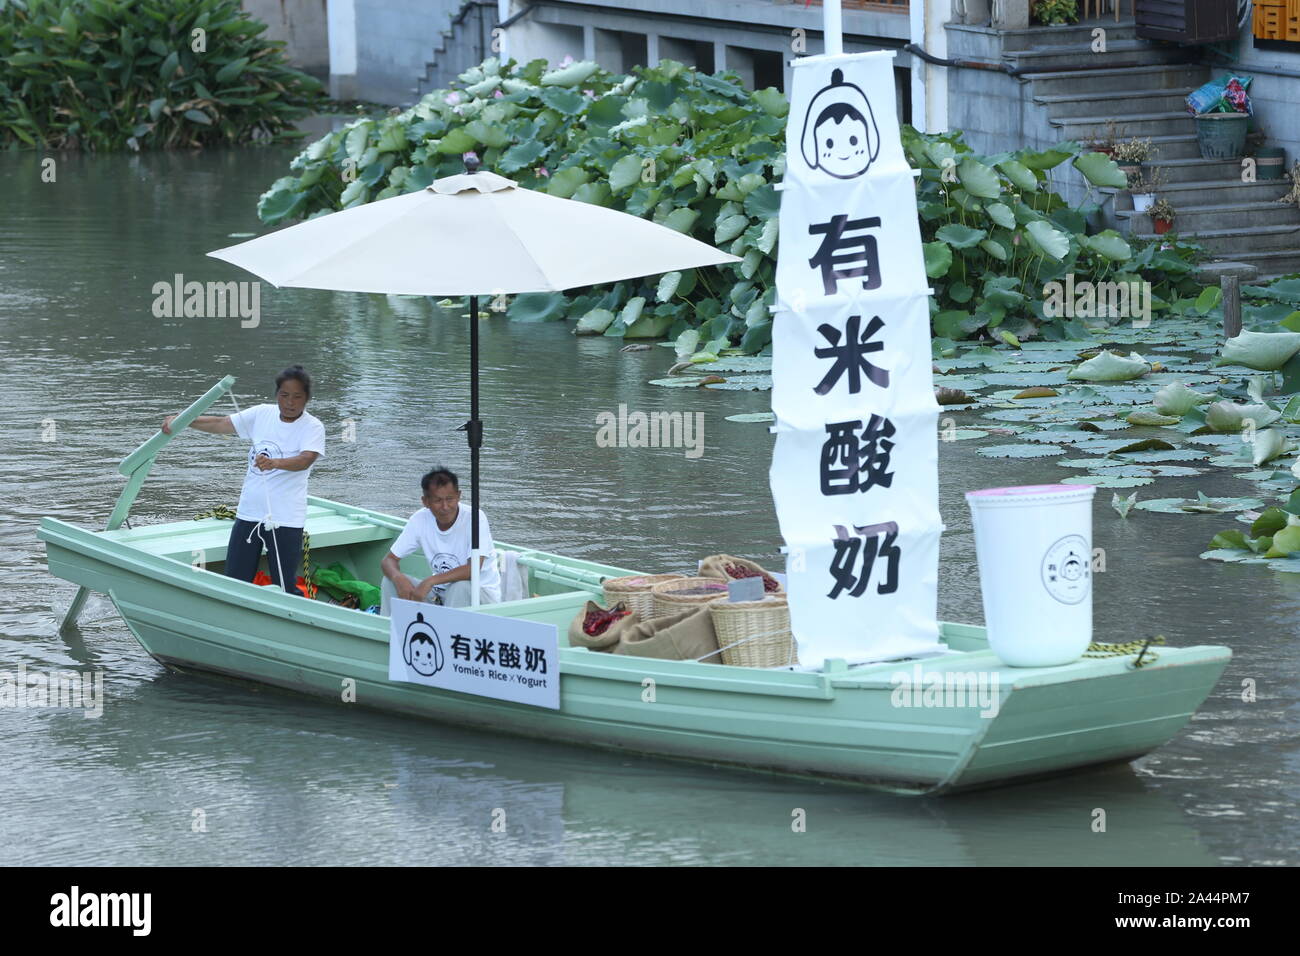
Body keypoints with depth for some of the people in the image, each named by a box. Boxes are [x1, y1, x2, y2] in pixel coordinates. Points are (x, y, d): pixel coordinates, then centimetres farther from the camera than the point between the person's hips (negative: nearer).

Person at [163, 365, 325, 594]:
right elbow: (221, 424, 8)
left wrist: (274, 463, -44)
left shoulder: (312, 427, -7)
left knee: (285, 587, -1)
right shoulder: (262, 414, 7)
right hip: (249, 513, 5)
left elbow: (305, 460, -25)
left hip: (285, 519, -5)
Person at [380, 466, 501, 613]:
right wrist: (398, 578, -27)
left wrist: (430, 582, -37)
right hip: (440, 597, 5)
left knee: (460, 586, -37)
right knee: (390, 582, -13)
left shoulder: (475, 518, -20)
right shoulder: (419, 520, -6)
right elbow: (388, 560, -2)